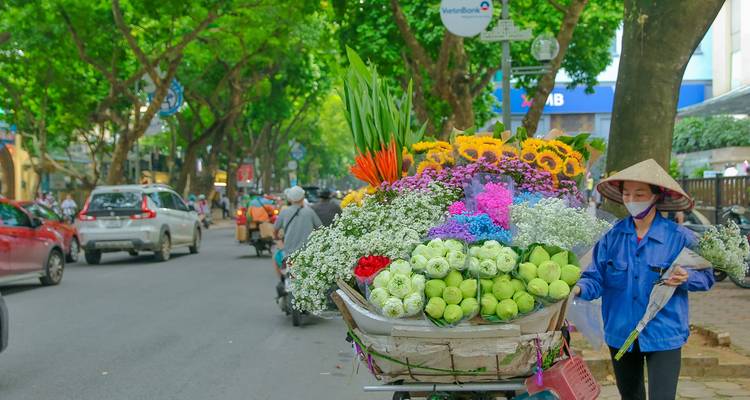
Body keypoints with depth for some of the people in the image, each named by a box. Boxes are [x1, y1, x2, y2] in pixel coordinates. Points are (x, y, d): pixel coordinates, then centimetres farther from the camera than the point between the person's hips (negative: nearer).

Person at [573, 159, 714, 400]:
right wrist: (578, 289, -22)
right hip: (620, 334, 4)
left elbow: (706, 277, 0)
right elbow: (596, 279, -2)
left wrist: (686, 278, -20)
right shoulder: (613, 237, 0)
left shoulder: (679, 238, -8)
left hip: (663, 336, -3)